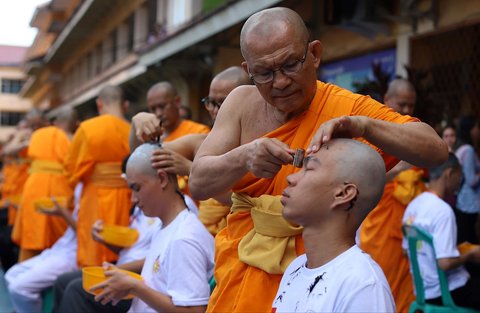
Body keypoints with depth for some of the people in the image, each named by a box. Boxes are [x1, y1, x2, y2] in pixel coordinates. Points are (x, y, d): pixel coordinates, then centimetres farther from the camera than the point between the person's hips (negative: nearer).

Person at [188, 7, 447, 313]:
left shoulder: (347, 108, -12)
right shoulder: (242, 102, -2)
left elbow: (436, 150, -18)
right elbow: (198, 184, -8)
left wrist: (364, 126, -34)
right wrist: (244, 157, -29)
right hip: (239, 274, 3)